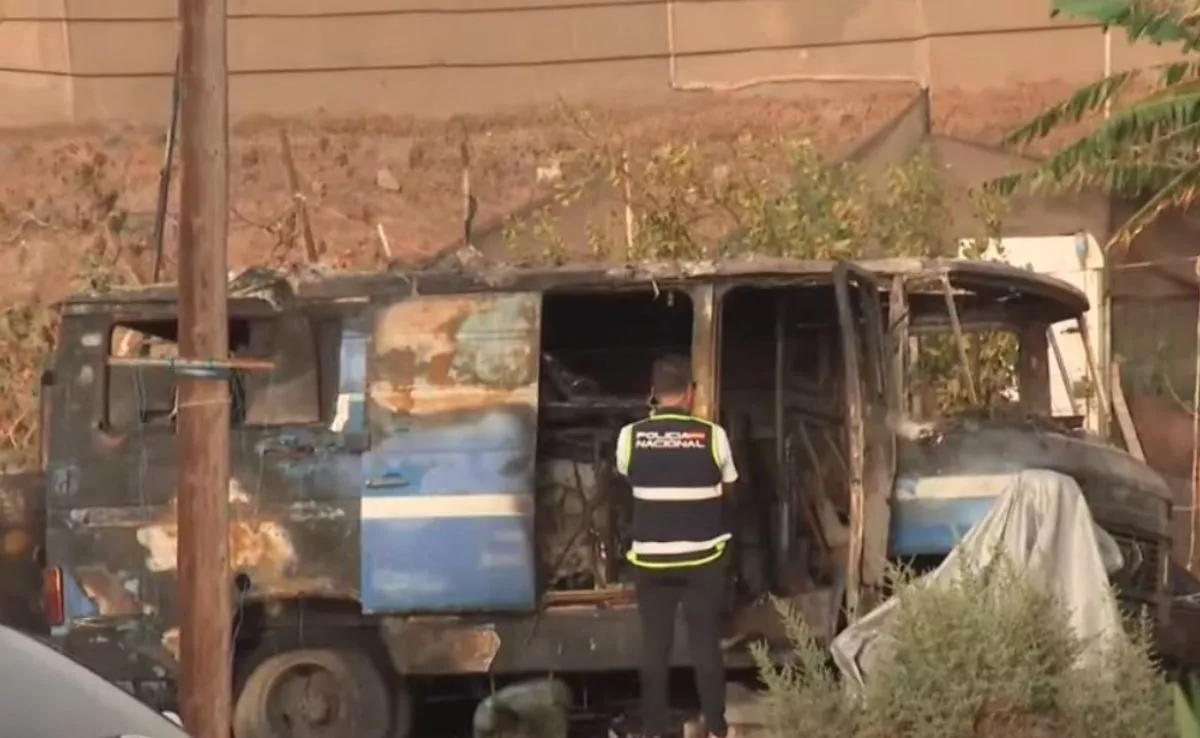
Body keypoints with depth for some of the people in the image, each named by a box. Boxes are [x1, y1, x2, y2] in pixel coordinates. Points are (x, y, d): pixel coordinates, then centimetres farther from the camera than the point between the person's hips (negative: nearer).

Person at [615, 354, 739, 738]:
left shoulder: (631, 436, -8)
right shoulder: (712, 435, -11)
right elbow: (728, 484, 5)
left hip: (650, 558, 1)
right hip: (703, 556, -1)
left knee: (655, 644, 10)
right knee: (706, 643, 10)